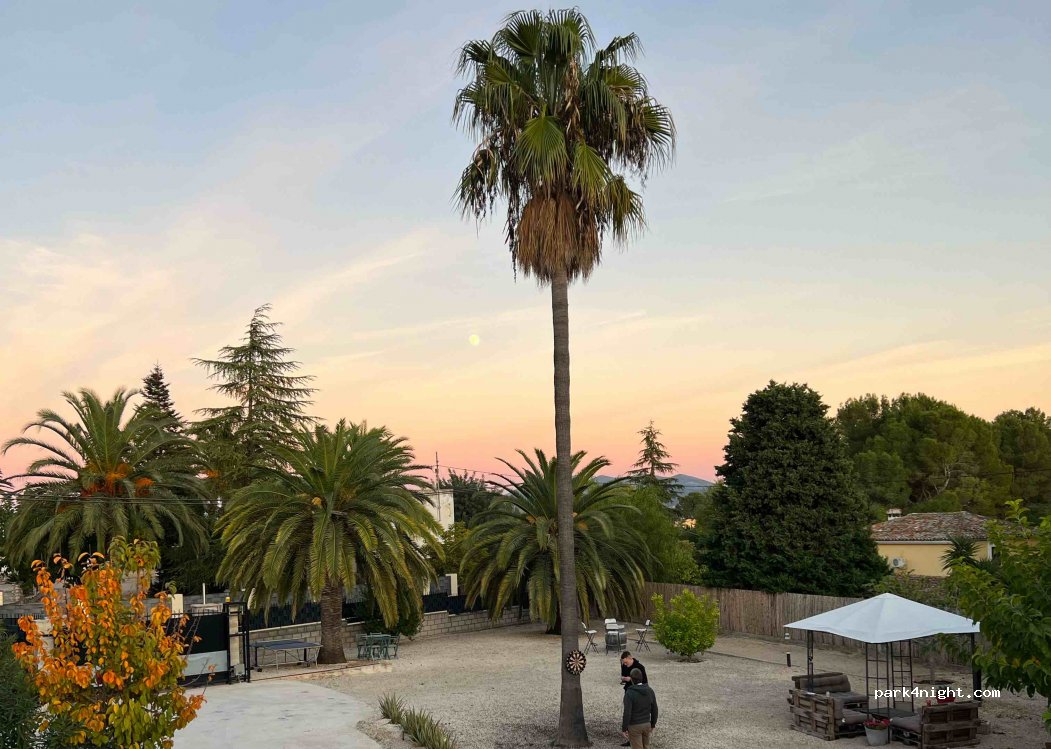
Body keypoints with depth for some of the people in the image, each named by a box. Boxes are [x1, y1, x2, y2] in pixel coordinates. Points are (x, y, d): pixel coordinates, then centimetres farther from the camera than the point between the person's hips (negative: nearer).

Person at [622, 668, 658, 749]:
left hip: (634, 726, -5)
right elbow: (654, 710, 5)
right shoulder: (650, 691, -2)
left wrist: (624, 728, -12)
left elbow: (627, 713, -21)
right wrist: (653, 724, 17)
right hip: (646, 724, 5)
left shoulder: (629, 693, -20)